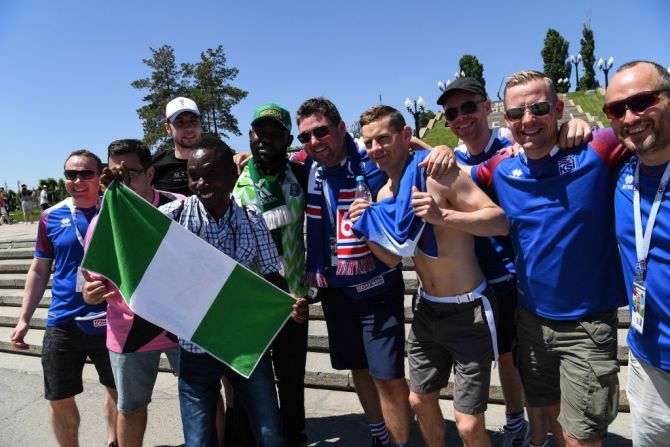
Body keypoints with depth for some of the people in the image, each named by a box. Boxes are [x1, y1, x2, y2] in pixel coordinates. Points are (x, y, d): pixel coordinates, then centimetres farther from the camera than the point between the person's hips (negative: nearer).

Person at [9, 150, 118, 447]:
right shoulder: (51, 217, 0)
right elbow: (39, 270, 8)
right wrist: (24, 318, 6)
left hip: (111, 320, -1)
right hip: (63, 323, 1)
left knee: (118, 390, 17)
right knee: (60, 399, 9)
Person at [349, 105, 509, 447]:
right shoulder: (385, 194, 3)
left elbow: (501, 221, -21)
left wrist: (442, 216, -34)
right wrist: (367, 230, -8)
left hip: (468, 311, -7)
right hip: (427, 309, 7)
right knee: (420, 401, 22)